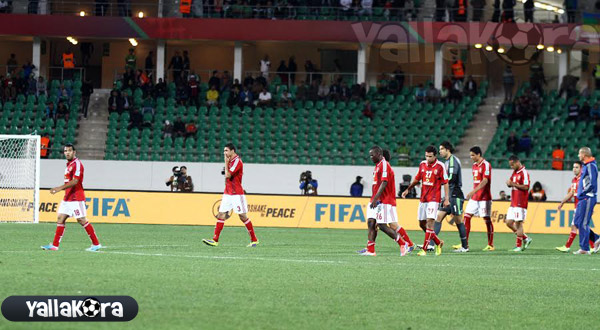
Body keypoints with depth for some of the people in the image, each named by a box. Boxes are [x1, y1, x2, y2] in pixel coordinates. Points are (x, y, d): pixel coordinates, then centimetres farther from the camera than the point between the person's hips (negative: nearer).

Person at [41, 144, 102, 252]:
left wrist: (60, 188, -28)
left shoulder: (77, 164, -13)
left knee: (82, 220, -7)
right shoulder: (69, 164, 16)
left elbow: (74, 181, -22)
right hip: (67, 198, 9)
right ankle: (54, 245, 5)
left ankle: (96, 244, 0)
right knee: (60, 219, 4)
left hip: (76, 198, -9)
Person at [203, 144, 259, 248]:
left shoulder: (237, 161, -13)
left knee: (243, 216, -4)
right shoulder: (230, 161, 14)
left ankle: (254, 240, 7)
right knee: (221, 215, -1)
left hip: (237, 194, -8)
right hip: (227, 194, 8)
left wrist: (226, 163, -10)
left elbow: (227, 175, -20)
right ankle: (215, 240, -4)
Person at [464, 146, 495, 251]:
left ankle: (491, 245, 5)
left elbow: (485, 181, -22)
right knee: (466, 216, 1)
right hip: (474, 198, 8)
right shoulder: (474, 165, 14)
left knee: (487, 219, -2)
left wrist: (473, 191, -31)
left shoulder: (486, 165, -12)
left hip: (484, 197, -8)